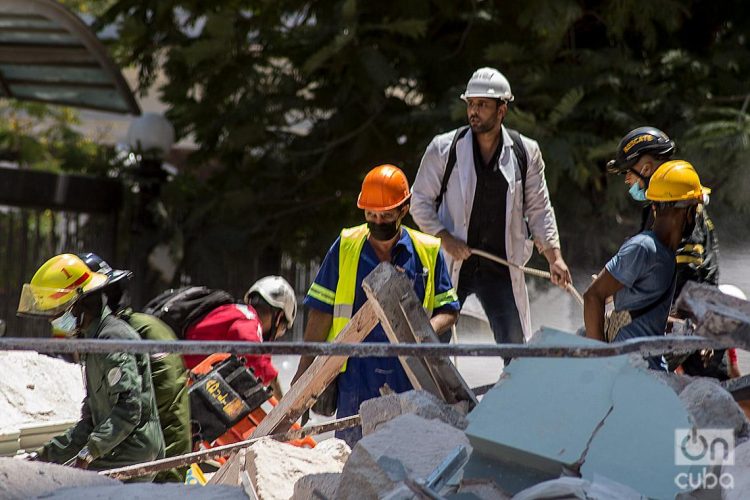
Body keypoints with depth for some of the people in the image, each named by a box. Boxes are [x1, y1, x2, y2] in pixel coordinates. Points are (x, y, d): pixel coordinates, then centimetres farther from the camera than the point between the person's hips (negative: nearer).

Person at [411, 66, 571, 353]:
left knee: (515, 348, 1)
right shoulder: (444, 149, -2)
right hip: (450, 264, -1)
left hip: (502, 270, 2)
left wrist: (554, 256, -2)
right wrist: (445, 238, -13)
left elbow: (539, 209, 9)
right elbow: (421, 202, 2)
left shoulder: (525, 153, 4)